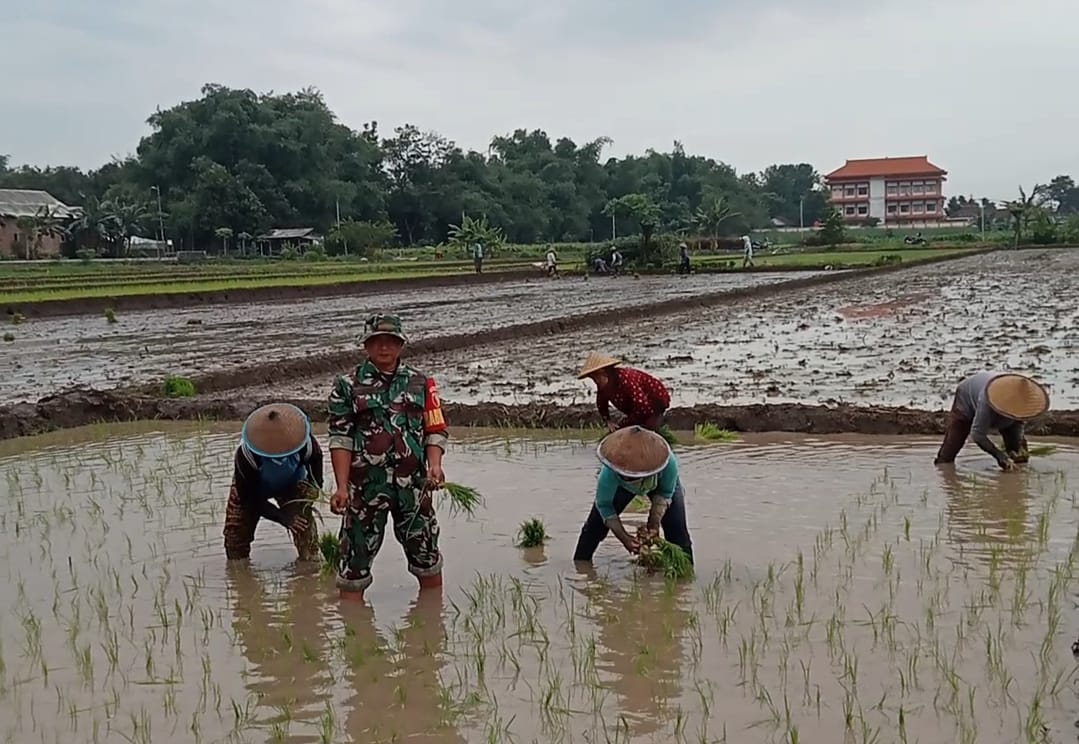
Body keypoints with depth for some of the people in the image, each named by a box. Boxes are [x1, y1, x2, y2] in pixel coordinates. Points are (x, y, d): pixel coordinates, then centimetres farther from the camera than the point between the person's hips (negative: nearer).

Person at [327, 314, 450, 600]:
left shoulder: (420, 383, 10)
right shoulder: (348, 387, 3)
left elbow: (436, 431, 9)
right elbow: (341, 439, -2)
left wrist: (435, 465, -10)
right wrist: (342, 486, -12)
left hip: (413, 483, 2)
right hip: (366, 486, -2)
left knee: (428, 559, 11)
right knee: (355, 562, 0)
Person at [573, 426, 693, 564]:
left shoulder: (669, 463, -44)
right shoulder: (609, 473, -44)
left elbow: (665, 494, -23)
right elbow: (604, 505, -26)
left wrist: (654, 523, -33)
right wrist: (623, 537, -32)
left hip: (660, 484, 0)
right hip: (622, 486, 0)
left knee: (677, 530, -13)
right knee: (595, 525, -4)